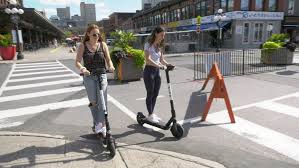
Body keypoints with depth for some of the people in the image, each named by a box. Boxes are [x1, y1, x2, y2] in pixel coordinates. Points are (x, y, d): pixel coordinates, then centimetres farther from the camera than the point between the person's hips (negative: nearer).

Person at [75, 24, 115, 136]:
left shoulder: (103, 45, 5)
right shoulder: (83, 46, 2)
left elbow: (108, 60, 2)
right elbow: (77, 62, -5)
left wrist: (111, 66, -21)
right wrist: (82, 68, -26)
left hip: (102, 75, 1)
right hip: (89, 76, 0)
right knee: (93, 102, 4)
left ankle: (101, 125, -4)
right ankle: (96, 123, 23)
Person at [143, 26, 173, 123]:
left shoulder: (160, 46, 11)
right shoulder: (148, 44, -10)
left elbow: (161, 59, 12)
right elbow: (148, 59, -22)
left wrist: (168, 64, -8)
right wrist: (159, 65, -34)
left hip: (157, 71, 7)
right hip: (149, 70, -7)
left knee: (155, 94, 11)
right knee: (150, 94, 0)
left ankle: (152, 113, 23)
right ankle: (150, 115, 12)